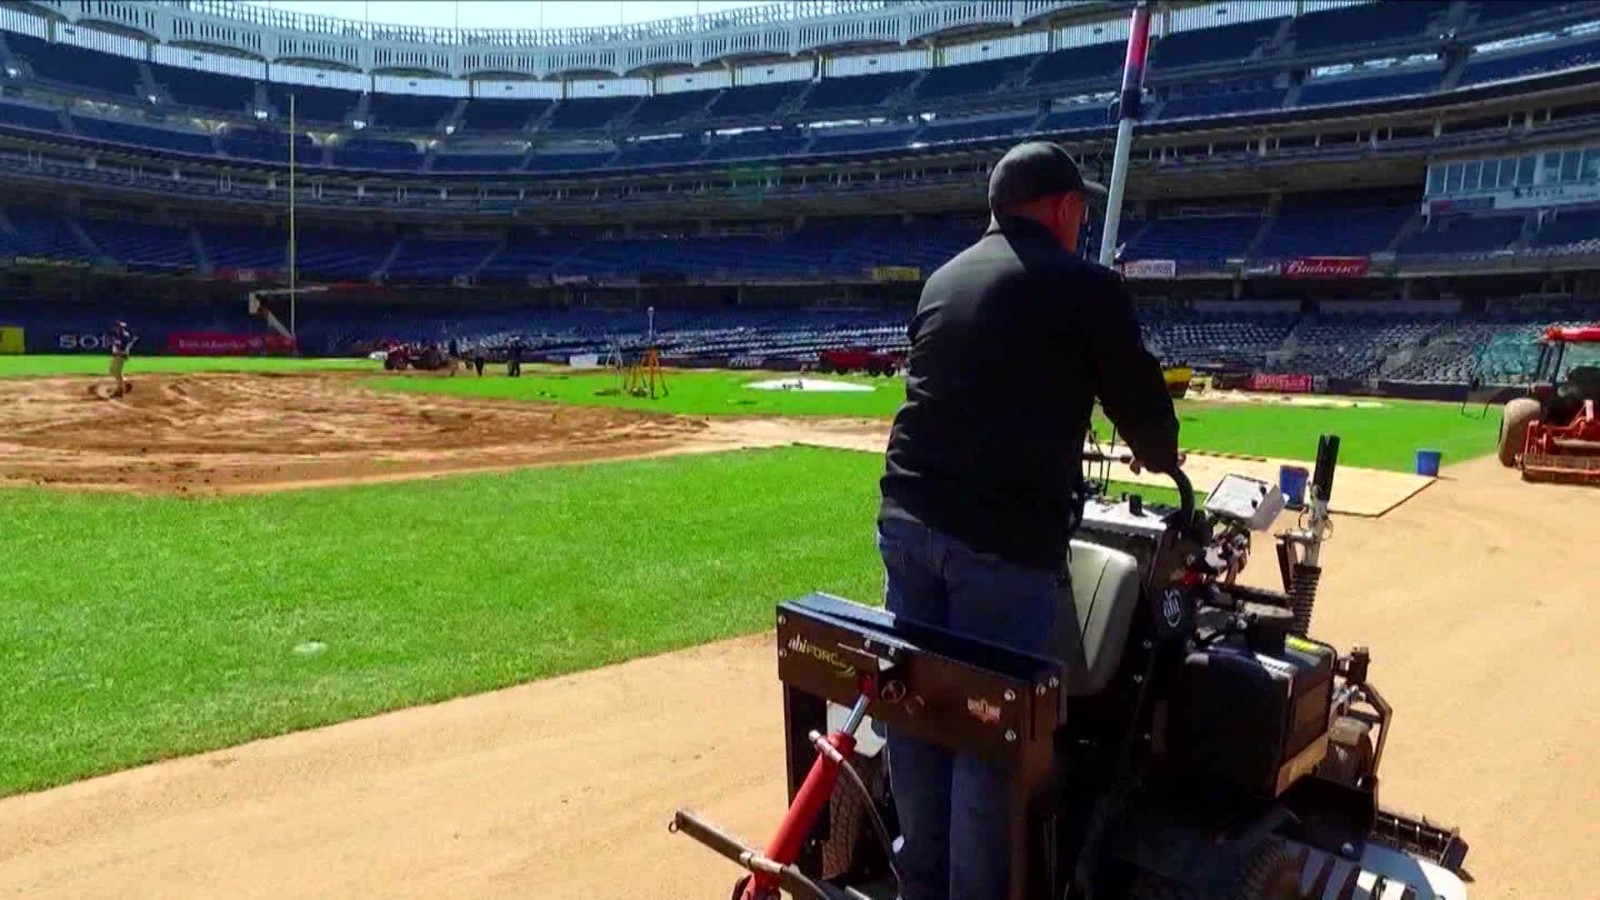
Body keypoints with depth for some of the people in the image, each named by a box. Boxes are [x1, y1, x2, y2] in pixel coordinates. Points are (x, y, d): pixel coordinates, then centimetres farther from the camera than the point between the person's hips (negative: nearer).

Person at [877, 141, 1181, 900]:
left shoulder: (943, 278, 17)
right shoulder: (1084, 285, -2)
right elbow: (1141, 402, 4)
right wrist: (1160, 458, 27)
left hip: (907, 519, 7)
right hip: (1005, 539, -6)